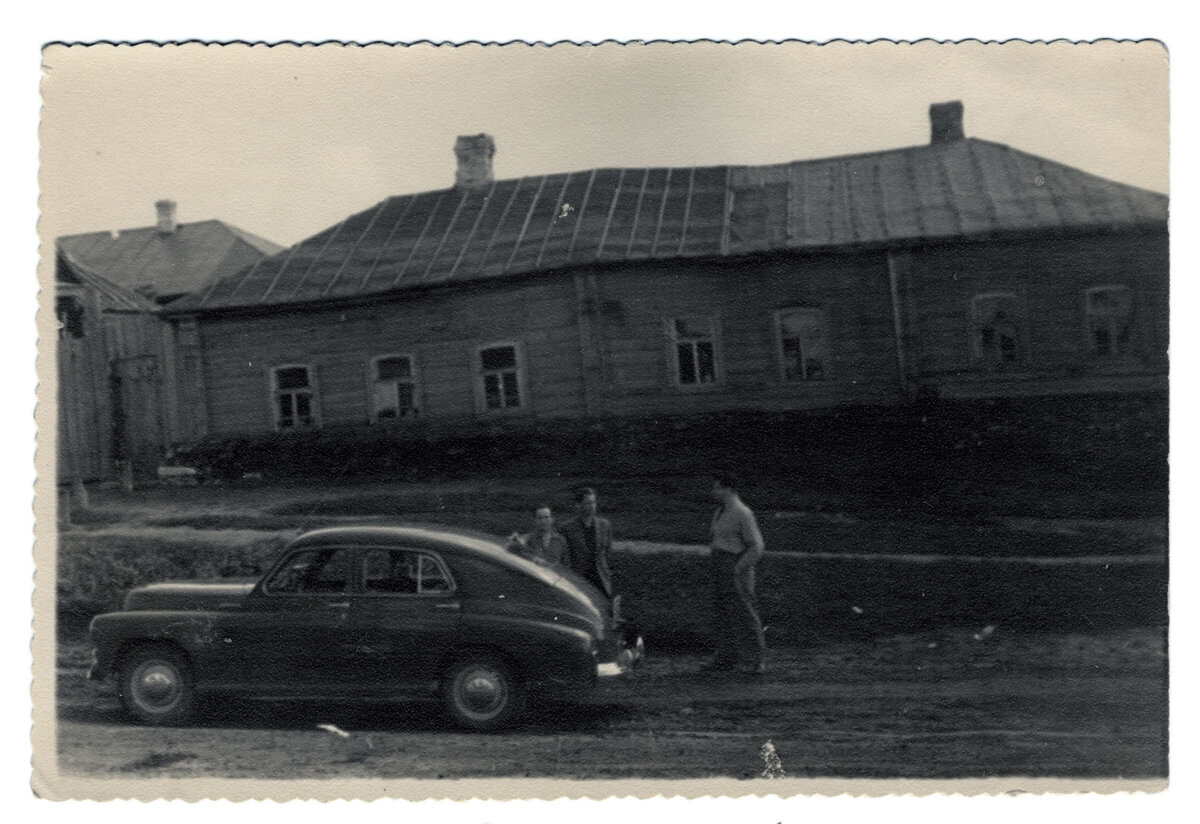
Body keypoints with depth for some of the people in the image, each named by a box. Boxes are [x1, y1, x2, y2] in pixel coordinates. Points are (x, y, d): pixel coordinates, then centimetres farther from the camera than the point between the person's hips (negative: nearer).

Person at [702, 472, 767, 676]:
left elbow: (756, 546, -16)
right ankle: (727, 658, 17)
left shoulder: (742, 513, -14)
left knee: (744, 615, -5)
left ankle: (755, 661, 2)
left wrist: (738, 569, -18)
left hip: (736, 569, -9)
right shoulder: (720, 512, 13)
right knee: (722, 615, 10)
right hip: (720, 571, 9)